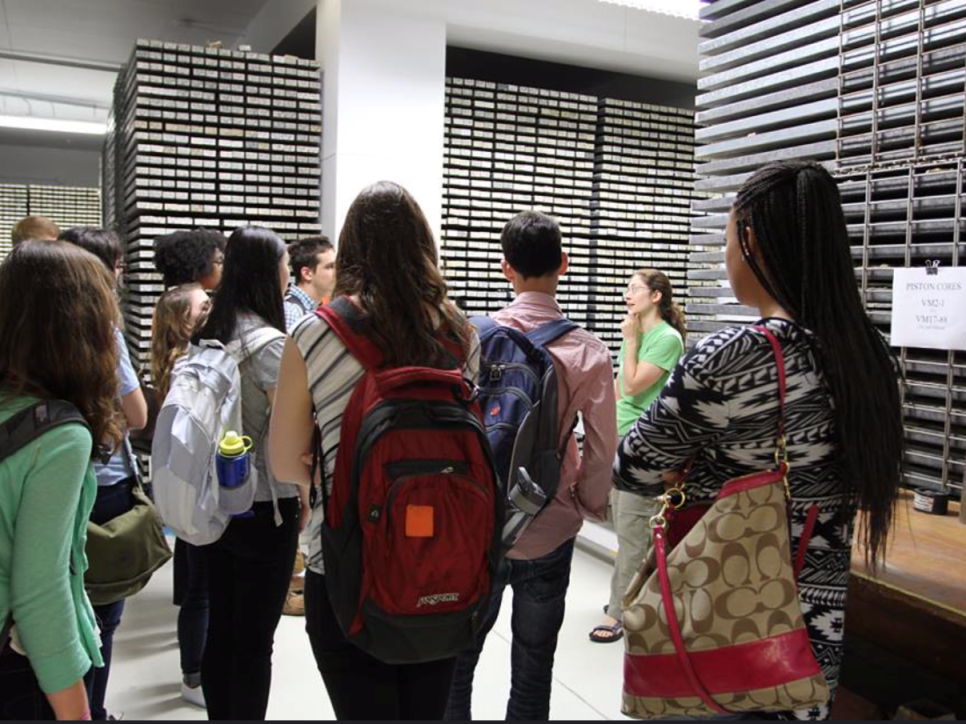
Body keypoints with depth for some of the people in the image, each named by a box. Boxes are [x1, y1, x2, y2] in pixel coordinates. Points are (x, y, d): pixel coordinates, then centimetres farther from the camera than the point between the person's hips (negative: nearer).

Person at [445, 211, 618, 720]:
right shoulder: (589, 352, -9)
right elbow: (602, 449, -6)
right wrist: (589, 506, 11)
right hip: (550, 530, 0)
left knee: (456, 660, 17)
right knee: (533, 670, 15)